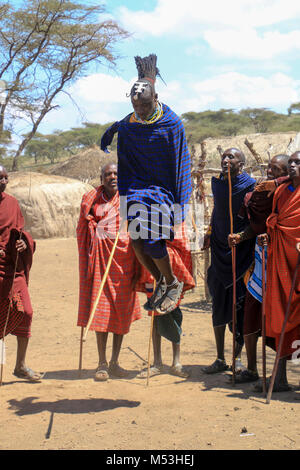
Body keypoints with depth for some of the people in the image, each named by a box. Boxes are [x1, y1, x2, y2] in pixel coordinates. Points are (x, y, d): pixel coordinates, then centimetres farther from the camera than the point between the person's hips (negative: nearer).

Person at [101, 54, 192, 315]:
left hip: (162, 189, -5)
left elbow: (179, 166, -5)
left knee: (151, 240, -15)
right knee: (135, 240, -3)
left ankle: (173, 283, 8)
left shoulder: (172, 125, -10)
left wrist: (178, 205, -5)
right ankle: (161, 282, 18)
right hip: (138, 188, 5)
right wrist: (124, 195, 6)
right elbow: (122, 163, 11)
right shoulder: (126, 125, 0)